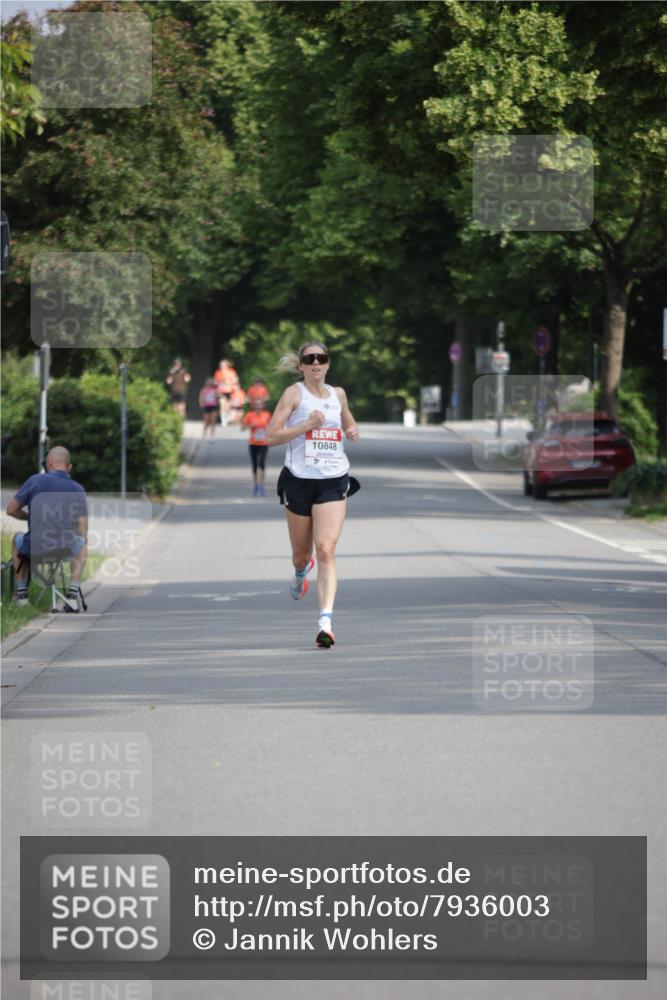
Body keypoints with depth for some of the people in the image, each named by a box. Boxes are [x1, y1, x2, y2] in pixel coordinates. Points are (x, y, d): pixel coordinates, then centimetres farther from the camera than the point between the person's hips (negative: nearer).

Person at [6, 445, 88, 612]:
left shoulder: (35, 481, -6)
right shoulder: (78, 489, -2)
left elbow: (11, 510, 1)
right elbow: (82, 531, -1)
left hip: (34, 548, -1)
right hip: (66, 548, 1)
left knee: (17, 539, 35)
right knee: (82, 544, 36)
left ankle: (21, 591, 34)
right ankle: (73, 591, 21)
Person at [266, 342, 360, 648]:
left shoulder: (338, 394, 11)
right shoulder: (294, 393, -2)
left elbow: (349, 424, 31)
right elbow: (271, 436, -9)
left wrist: (353, 432, 8)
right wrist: (307, 425, -19)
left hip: (333, 483, 1)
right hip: (299, 480, -1)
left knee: (326, 550, -15)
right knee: (301, 553, 12)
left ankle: (325, 622, -23)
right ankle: (301, 572, 52)